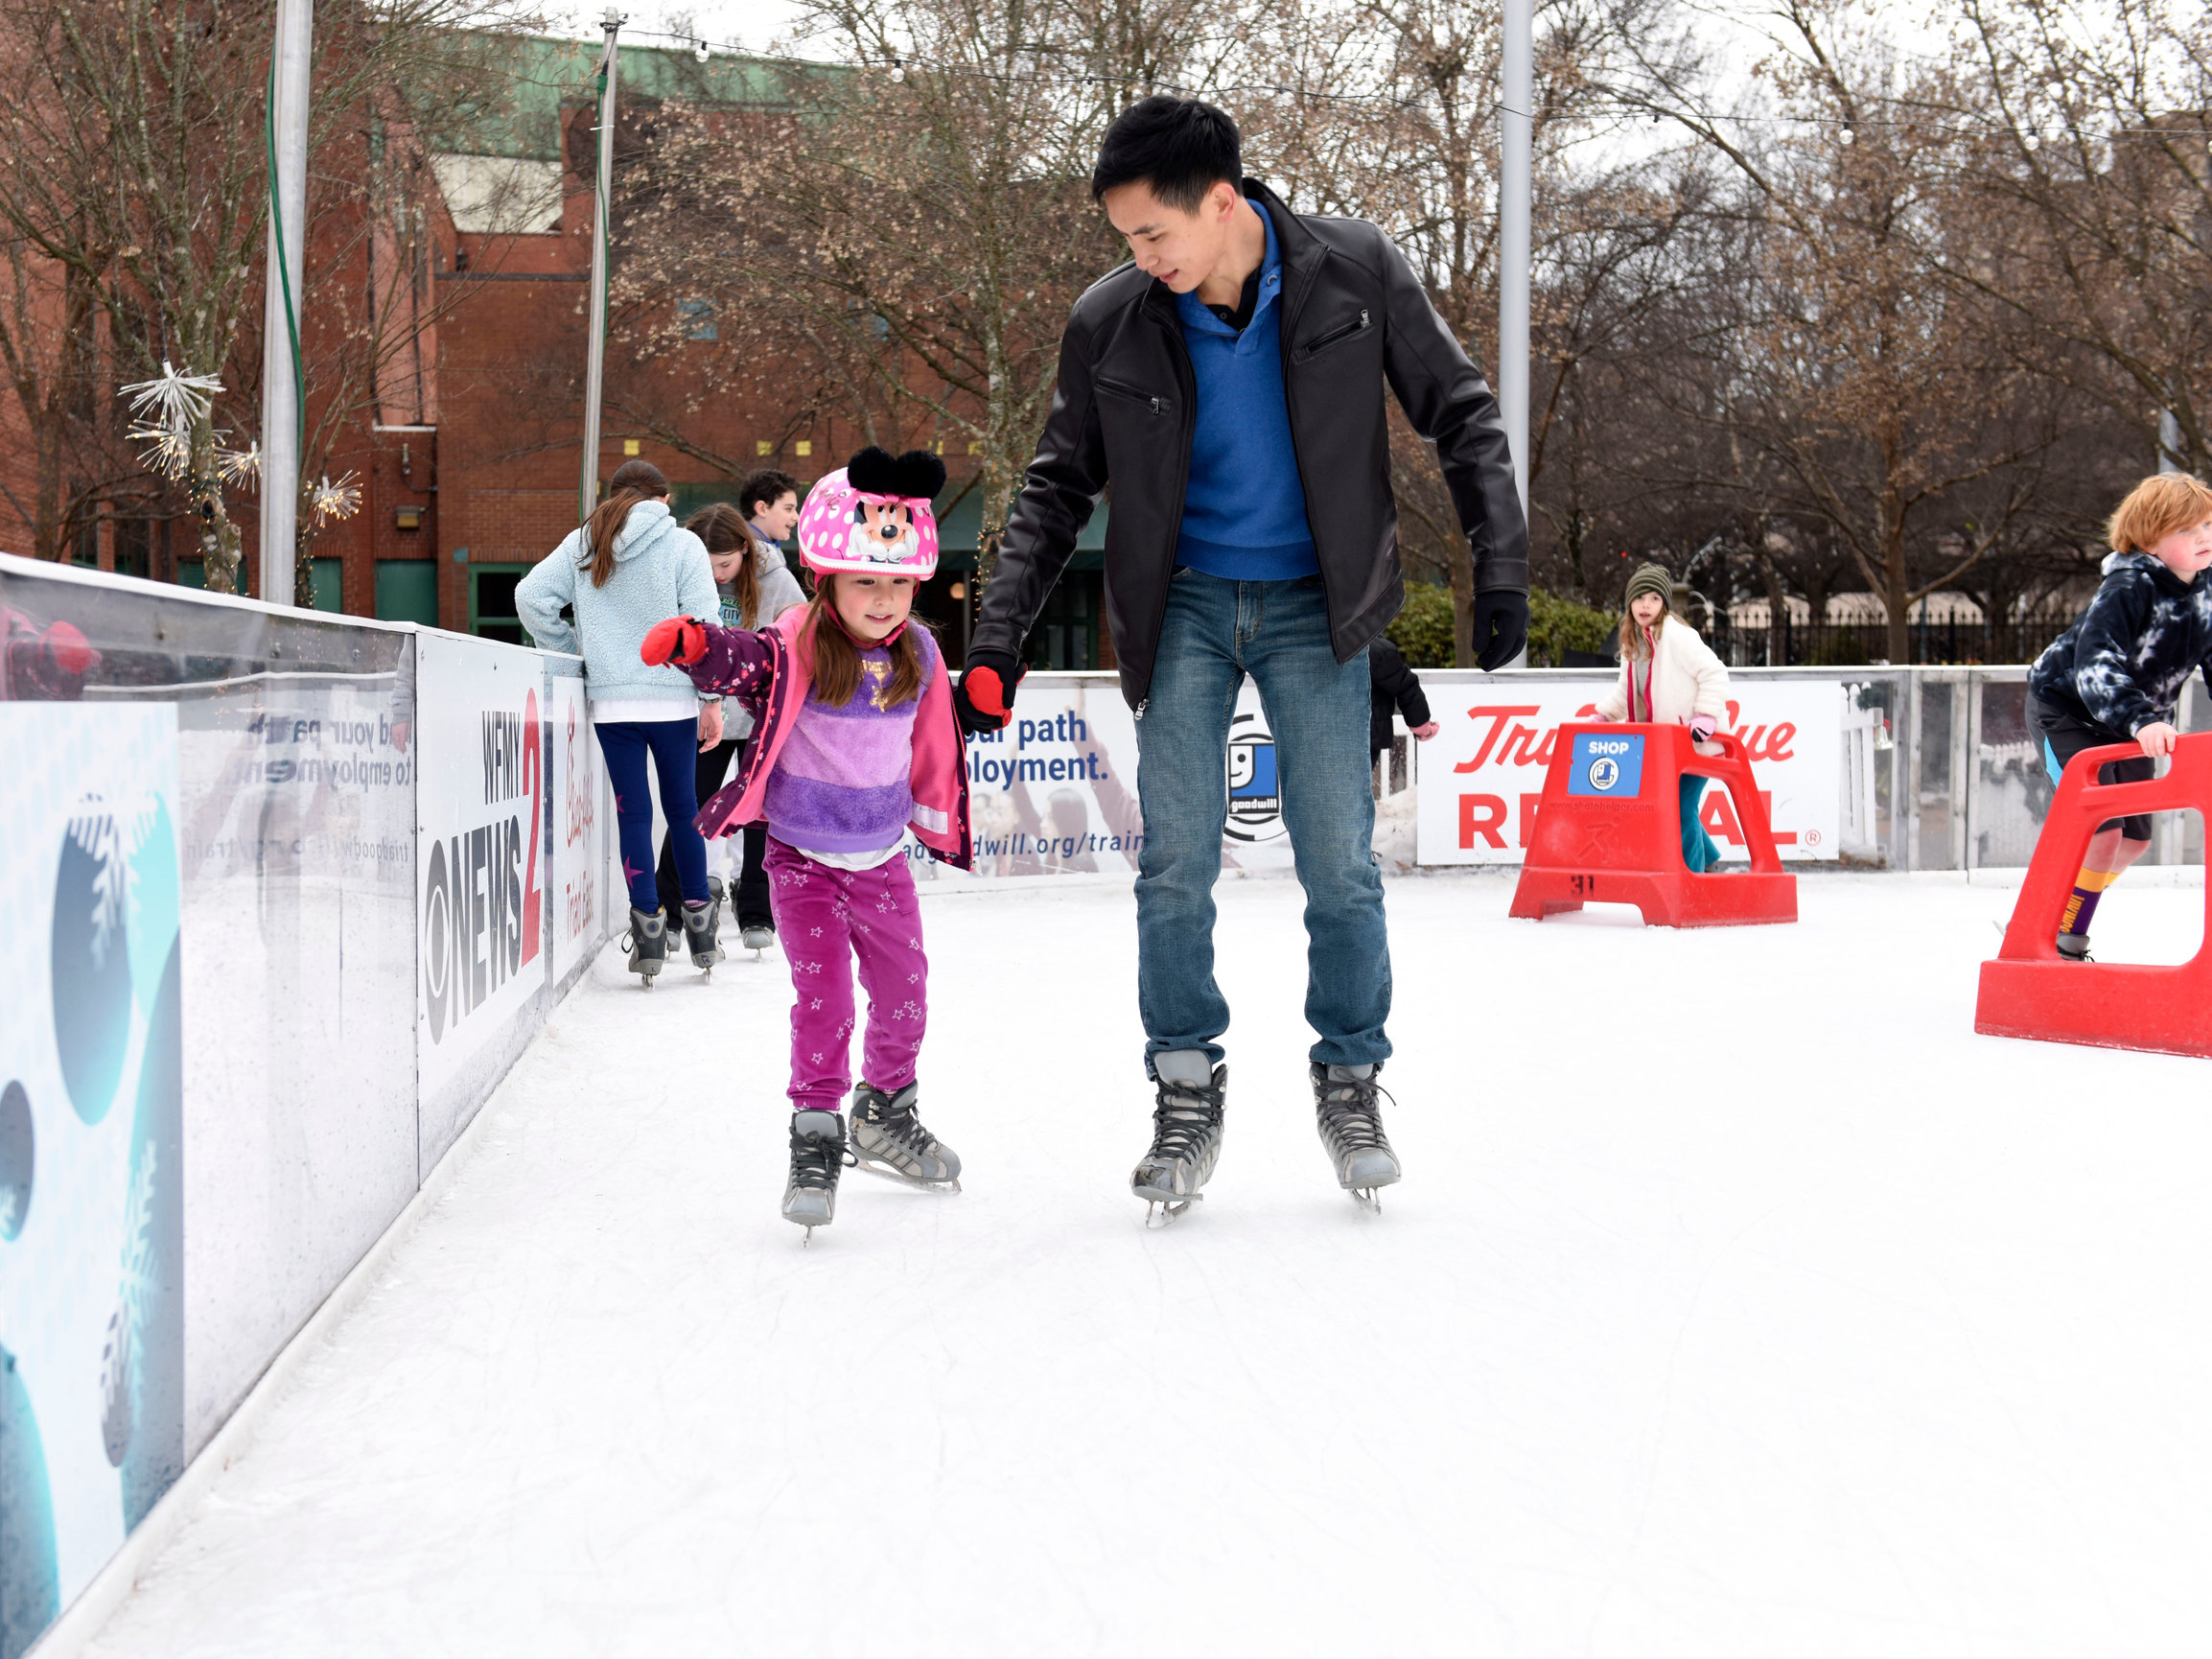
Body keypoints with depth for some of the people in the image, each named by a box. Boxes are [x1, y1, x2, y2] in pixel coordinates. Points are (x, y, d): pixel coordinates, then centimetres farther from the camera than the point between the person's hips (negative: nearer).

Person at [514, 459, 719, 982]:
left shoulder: (582, 544, 6)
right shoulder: (682, 545, -2)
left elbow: (531, 595, -1)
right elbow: (701, 626, -7)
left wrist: (570, 649, 9)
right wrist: (712, 698, -2)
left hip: (610, 702, 1)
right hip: (673, 699, -1)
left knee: (632, 812, 5)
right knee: (682, 807, 11)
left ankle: (648, 925, 1)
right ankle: (699, 922, 15)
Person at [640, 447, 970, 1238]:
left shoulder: (917, 654, -2)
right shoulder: (796, 649, -18)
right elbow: (742, 661, -38)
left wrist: (938, 819, 24)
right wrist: (696, 644, -60)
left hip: (883, 859, 5)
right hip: (805, 860, -5)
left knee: (904, 994, 15)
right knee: (823, 997, -12)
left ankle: (887, 1113, 37)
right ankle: (815, 1141, 0)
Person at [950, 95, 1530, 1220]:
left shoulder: (1355, 273, -12)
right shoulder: (1111, 325, -8)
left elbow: (1460, 416, -3)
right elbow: (1057, 488, 2)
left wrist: (1499, 569, -10)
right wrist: (997, 642, -5)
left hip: (1314, 607, -1)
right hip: (1184, 607, 1)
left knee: (1340, 865, -3)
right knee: (1174, 865, -5)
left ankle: (1350, 1082, 16)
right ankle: (1186, 1095, 10)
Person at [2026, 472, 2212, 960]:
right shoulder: (2127, 589, -29)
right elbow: (2095, 668, -40)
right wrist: (2140, 721, -53)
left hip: (2131, 723, 8)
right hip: (2066, 711, -8)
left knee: (2136, 836, 10)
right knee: (2102, 829, -19)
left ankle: (2066, 922, 27)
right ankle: (2060, 941, -8)